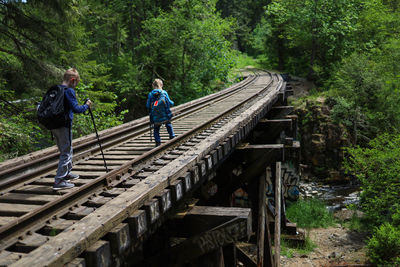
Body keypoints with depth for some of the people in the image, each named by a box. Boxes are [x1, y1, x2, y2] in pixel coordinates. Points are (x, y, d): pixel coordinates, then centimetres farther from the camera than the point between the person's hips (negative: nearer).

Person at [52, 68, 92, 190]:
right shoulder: (69, 91, -13)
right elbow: (76, 109, -20)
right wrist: (86, 105, -3)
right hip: (64, 125, -8)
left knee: (65, 150, 22)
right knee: (66, 153, -2)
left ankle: (67, 173, 37)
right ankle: (59, 181, -3)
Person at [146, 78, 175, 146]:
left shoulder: (150, 94, -2)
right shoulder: (164, 93, -3)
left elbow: (147, 106, -1)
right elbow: (170, 103, -1)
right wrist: (172, 103, 21)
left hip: (155, 118, 0)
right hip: (165, 116, 0)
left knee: (156, 129, 17)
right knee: (169, 125, 24)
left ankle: (158, 141, 6)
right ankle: (172, 137, 21)